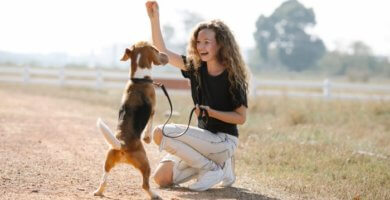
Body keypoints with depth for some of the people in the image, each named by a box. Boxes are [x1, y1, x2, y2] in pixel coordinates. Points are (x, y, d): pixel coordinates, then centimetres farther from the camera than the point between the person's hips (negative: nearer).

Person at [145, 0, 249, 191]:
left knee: (161, 132, -22)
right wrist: (154, 18, -9)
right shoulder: (196, 67, 3)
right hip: (205, 137, 7)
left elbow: (241, 117, -10)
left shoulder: (233, 77, -13)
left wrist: (210, 112, -23)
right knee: (162, 178, -3)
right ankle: (217, 163, 10)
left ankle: (213, 169, -10)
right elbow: (162, 51, 1)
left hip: (224, 140, -7)